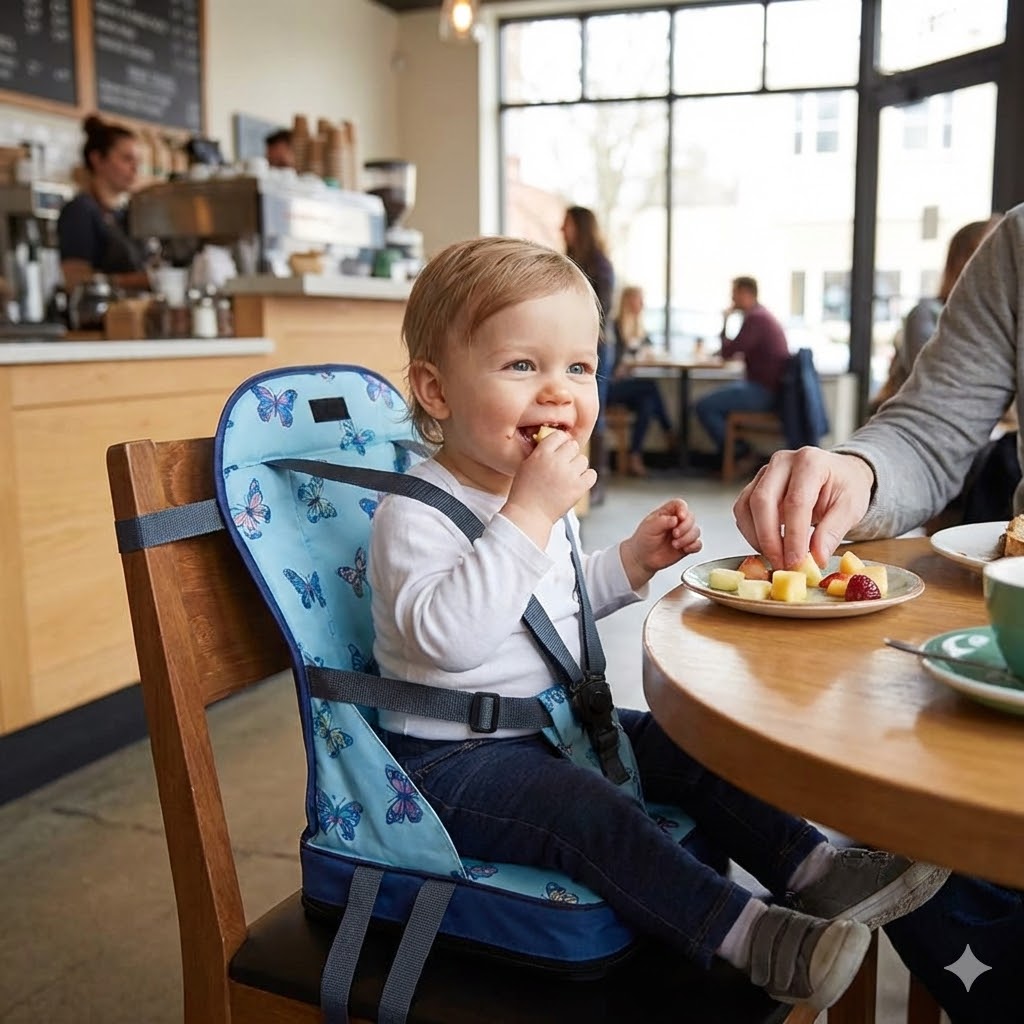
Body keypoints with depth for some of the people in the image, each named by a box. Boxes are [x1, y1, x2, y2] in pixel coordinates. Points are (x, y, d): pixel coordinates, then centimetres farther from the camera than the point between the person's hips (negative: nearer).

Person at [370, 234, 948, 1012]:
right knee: (590, 810, -28)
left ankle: (811, 869, 9)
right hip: (451, 759, -8)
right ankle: (747, 935, -21)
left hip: (553, 722, 9)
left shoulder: (544, 498, 6)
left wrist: (632, 562, 4)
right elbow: (447, 635, -38)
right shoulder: (416, 515, -22)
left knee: (688, 749, 2)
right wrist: (528, 516, -39)